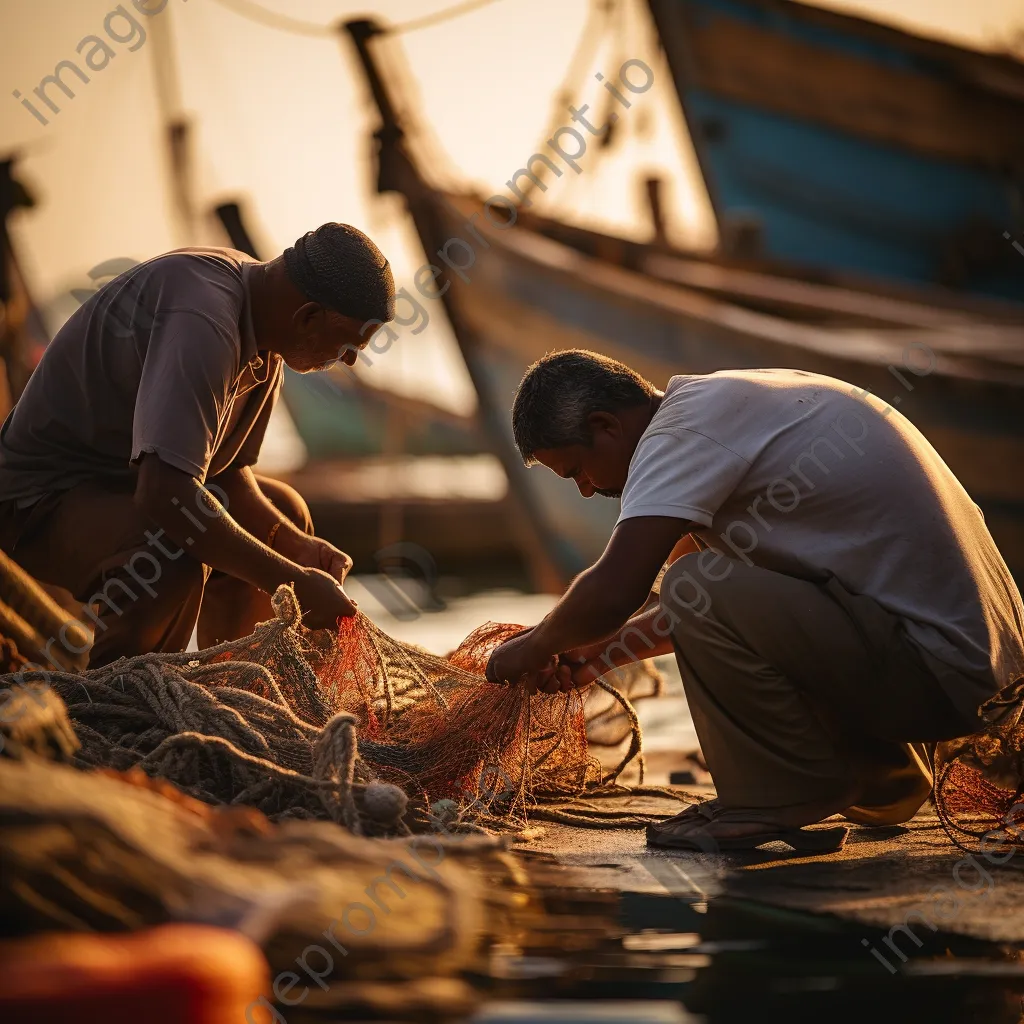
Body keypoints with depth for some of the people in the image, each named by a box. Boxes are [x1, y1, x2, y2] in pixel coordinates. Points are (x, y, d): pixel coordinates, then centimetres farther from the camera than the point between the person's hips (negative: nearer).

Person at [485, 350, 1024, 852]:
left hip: (941, 672, -10)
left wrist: (537, 646, -4)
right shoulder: (726, 401, 15)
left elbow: (612, 594, -23)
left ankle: (785, 801, -4)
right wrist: (601, 653, 18)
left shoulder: (685, 428, -15)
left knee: (701, 589, -22)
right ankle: (880, 783, 24)